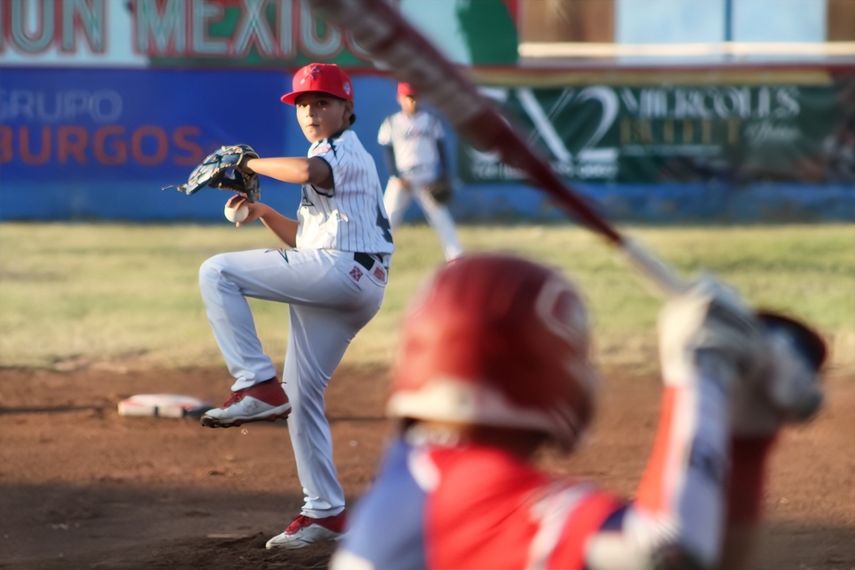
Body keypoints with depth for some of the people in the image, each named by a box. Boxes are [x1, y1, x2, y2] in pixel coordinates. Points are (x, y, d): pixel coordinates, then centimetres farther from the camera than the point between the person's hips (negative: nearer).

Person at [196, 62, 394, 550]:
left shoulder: (345, 151, -1)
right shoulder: (328, 162, 29)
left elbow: (306, 171, -26)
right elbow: (303, 237, 31)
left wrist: (249, 163, -13)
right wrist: (262, 212, 16)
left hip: (340, 270, -10)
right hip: (351, 290, 10)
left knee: (217, 272, -15)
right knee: (301, 398, 10)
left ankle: (257, 385, -22)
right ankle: (325, 511, 13)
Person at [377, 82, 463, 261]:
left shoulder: (431, 120, 7)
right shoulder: (391, 123, 2)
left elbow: (441, 149, 9)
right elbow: (388, 152, 1)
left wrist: (444, 178, 1)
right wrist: (397, 177, -11)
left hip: (428, 179, 1)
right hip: (401, 179, -1)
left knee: (441, 217, -3)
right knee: (388, 218, -6)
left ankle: (456, 258, -3)